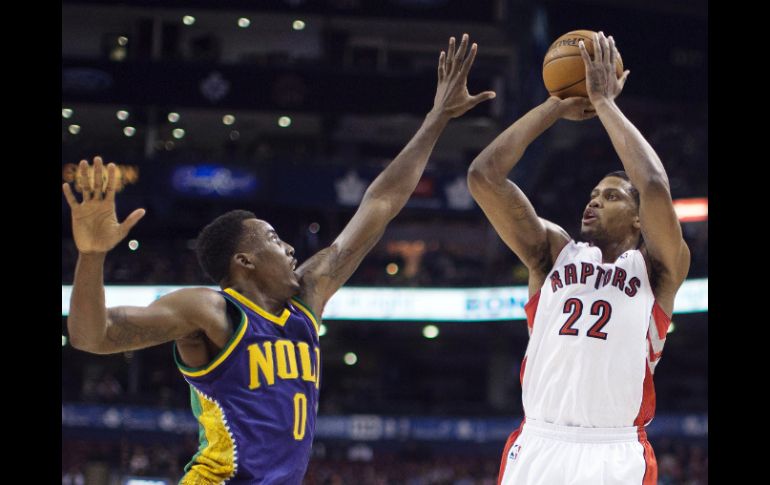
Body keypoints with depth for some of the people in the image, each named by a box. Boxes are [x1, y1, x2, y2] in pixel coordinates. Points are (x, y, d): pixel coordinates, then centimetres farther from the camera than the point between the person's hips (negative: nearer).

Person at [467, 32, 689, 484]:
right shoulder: (554, 252, 16)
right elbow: (484, 175, 6)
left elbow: (655, 185, -11)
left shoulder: (656, 269, 8)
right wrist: (558, 106, 8)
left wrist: (604, 102, 0)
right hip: (538, 448, 3)